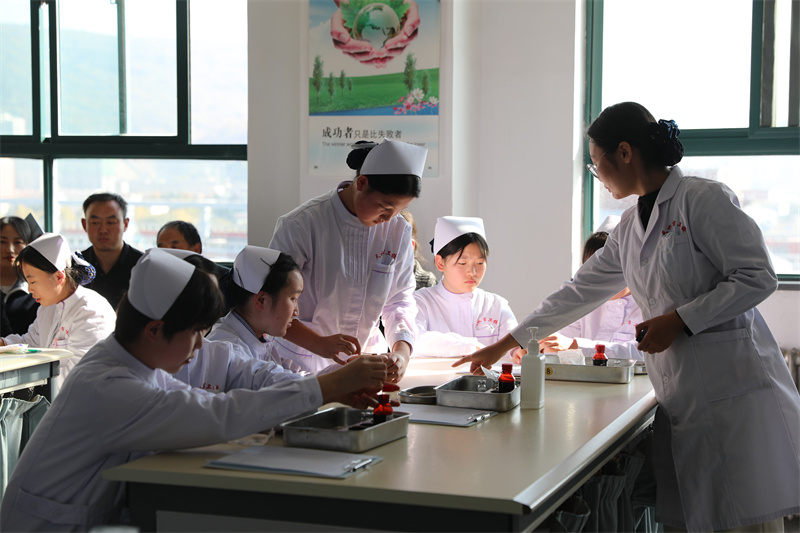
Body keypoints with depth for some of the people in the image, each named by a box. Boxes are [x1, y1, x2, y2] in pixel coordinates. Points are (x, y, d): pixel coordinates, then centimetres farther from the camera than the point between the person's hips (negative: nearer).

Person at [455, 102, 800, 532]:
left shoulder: (703, 199, -7)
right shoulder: (630, 228, 16)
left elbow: (757, 278, -11)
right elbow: (580, 291, 23)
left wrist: (679, 320, -14)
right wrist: (504, 345, 26)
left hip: (735, 392, -7)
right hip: (682, 399, 7)